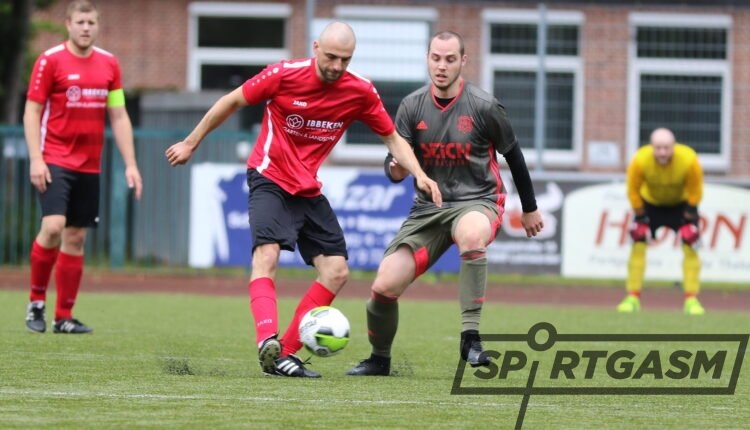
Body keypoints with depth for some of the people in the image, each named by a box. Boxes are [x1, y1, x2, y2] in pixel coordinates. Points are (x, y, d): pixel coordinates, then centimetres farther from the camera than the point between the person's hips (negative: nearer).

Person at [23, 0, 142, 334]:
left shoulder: (109, 64, 9)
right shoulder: (50, 61, -5)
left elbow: (118, 116, 12)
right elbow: (32, 111, -4)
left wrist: (130, 164, 6)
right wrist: (35, 159, -13)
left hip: (89, 165, 5)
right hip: (55, 161, -5)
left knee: (75, 238, 5)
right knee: (53, 226, -20)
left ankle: (64, 317, 10)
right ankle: (36, 301, -2)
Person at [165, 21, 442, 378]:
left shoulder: (360, 92, -6)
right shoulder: (285, 74, -16)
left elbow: (392, 138, 6)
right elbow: (231, 102, -3)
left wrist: (419, 174, -12)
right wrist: (191, 144, 4)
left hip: (309, 189, 5)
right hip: (270, 180, -5)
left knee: (336, 271, -4)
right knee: (266, 255, -27)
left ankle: (284, 354, -2)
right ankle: (268, 340, -44)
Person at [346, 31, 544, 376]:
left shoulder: (483, 107, -9)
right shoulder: (412, 106, -1)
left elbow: (513, 155, 6)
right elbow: (395, 169, 1)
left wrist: (530, 209, 14)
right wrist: (396, 168, -25)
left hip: (477, 201, -3)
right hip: (428, 208, 3)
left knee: (472, 233, -42)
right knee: (383, 286, -10)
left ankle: (470, 336, -34)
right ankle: (379, 359, 20)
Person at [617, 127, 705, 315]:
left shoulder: (689, 160, -34)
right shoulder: (640, 161, -33)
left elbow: (695, 191, -17)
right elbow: (633, 190, -17)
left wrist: (690, 214, -14)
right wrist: (640, 215, -14)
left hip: (681, 203, 0)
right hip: (650, 202, 0)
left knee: (690, 245, -12)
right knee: (638, 243, -10)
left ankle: (691, 300, -7)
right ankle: (632, 298, -3)